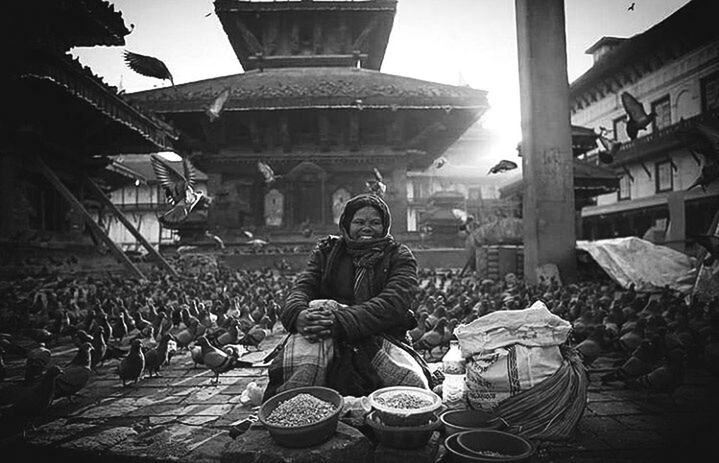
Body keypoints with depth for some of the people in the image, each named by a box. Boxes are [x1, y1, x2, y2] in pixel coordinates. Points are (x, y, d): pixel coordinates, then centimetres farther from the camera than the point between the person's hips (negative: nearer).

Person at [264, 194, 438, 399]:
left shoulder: (399, 257, 5)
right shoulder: (327, 250, 14)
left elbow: (393, 303, -14)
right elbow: (301, 288, -1)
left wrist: (340, 320, -30)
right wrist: (299, 315, -28)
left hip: (382, 340, -1)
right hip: (331, 343, 1)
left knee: (415, 383, -28)